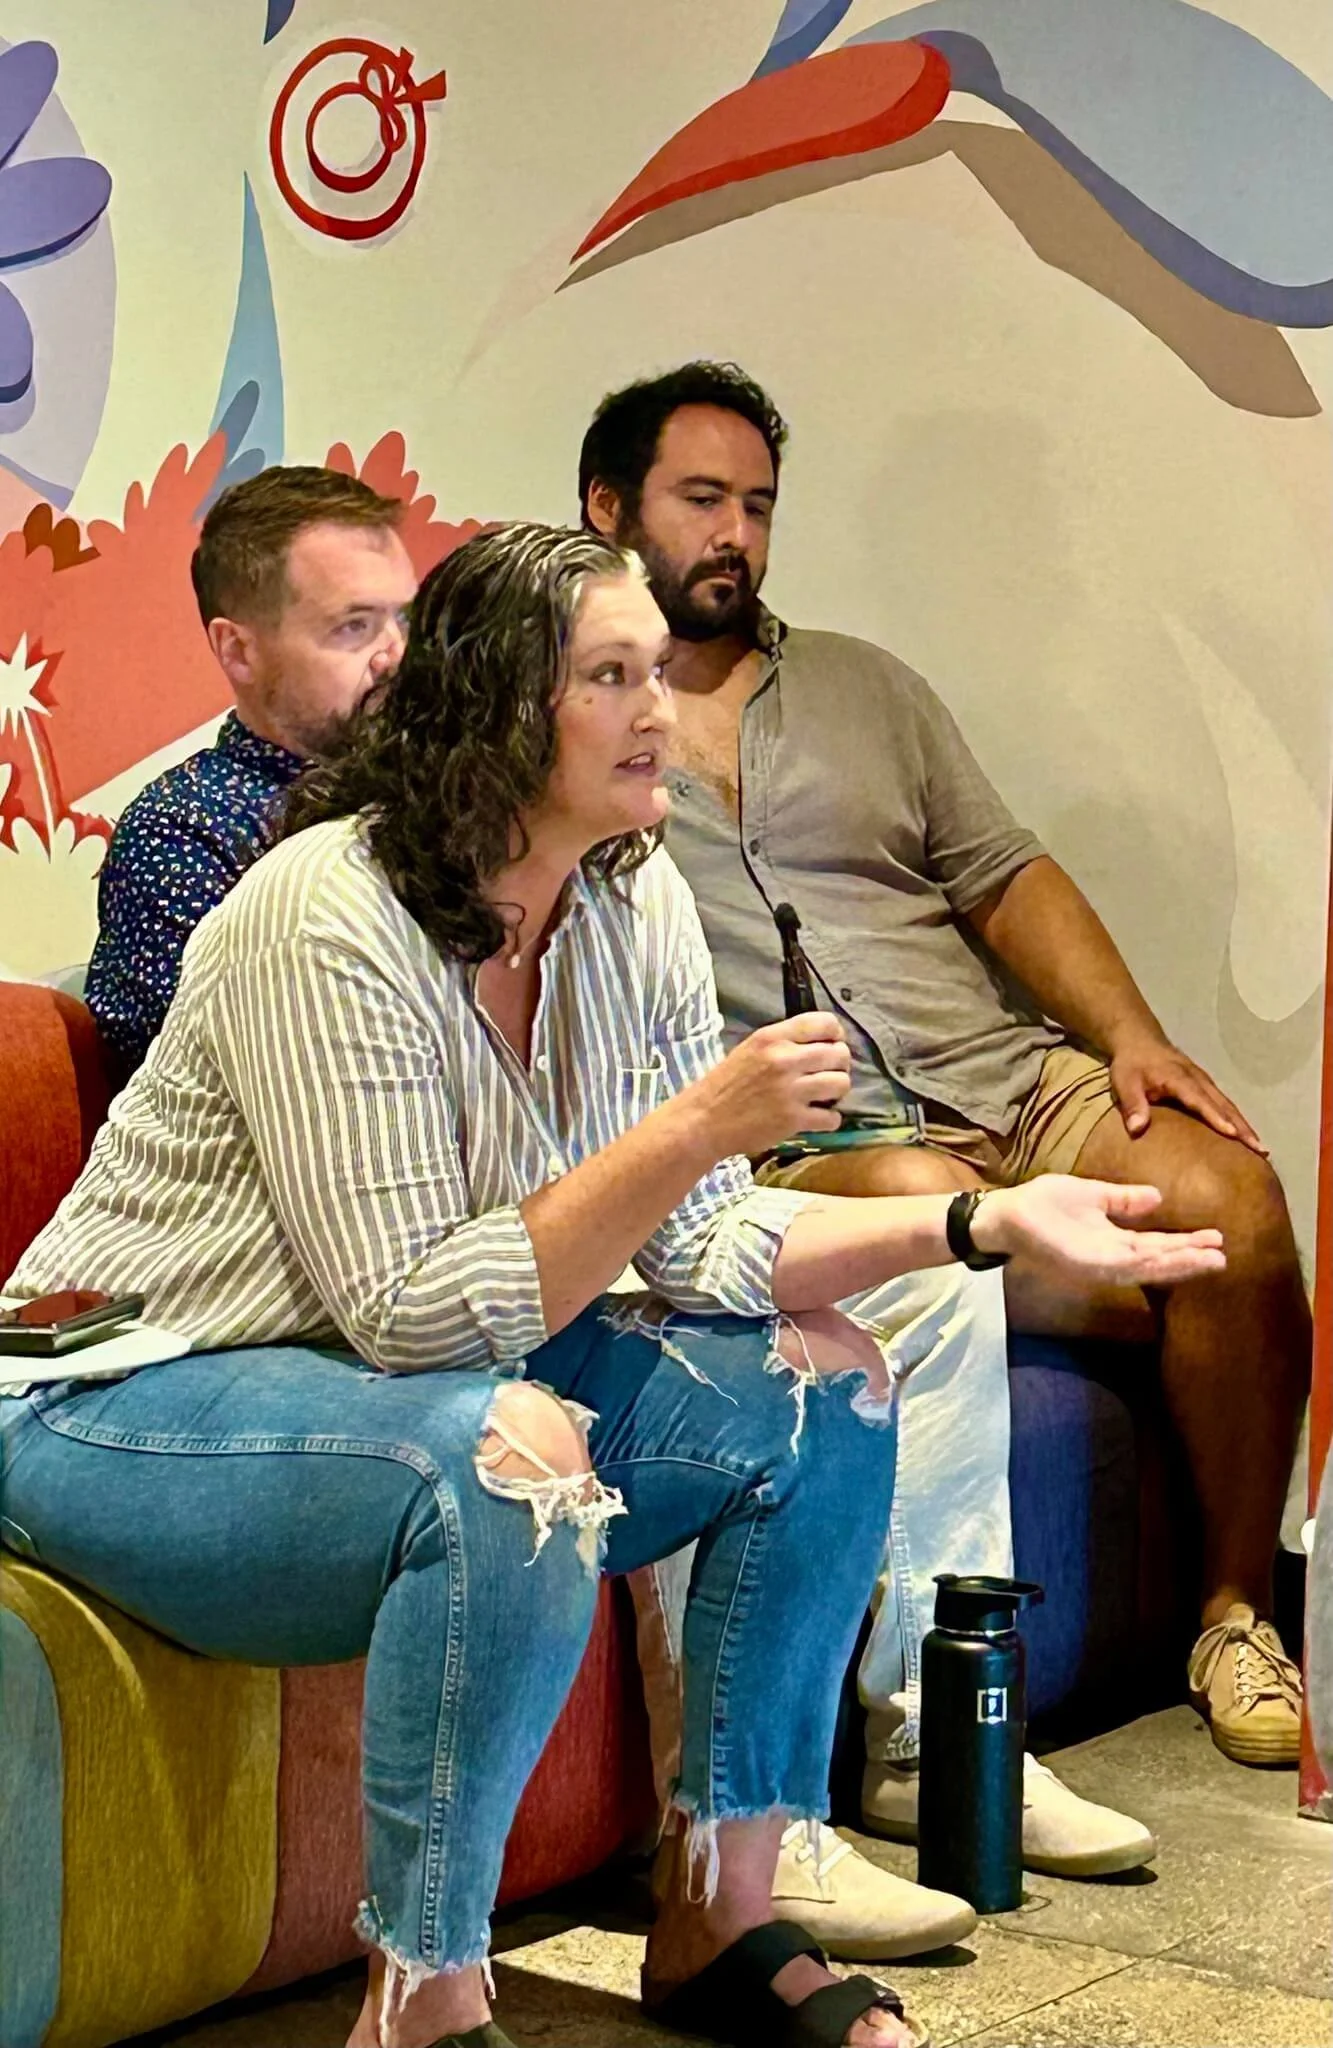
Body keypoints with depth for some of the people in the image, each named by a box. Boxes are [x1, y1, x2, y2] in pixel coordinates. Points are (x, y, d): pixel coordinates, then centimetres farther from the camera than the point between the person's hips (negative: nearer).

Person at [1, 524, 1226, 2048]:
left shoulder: (634, 904, -2)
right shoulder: (333, 922, -26)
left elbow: (699, 1243, -1)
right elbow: (418, 1314, -28)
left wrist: (984, 1223, -12)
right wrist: (698, 1123, -31)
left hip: (421, 1380, 8)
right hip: (132, 1408, -8)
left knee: (821, 1380, -3)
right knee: (512, 1451, -37)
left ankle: (721, 1922, 5)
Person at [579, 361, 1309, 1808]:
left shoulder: (862, 686, 24)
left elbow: (1003, 875, 19)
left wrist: (1128, 1033, 1)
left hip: (1009, 1080, 5)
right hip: (806, 1145, -4)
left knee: (1229, 1195, -22)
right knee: (930, 1208, -37)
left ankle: (1239, 1618, -5)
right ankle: (922, 1722, -33)